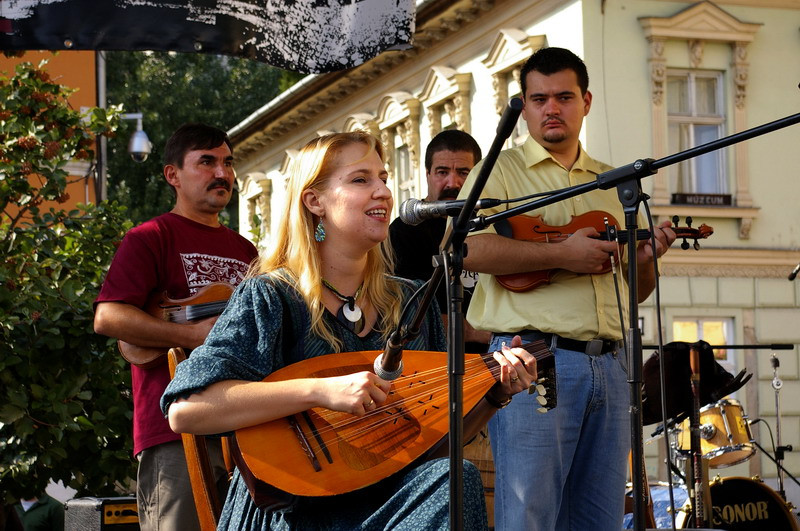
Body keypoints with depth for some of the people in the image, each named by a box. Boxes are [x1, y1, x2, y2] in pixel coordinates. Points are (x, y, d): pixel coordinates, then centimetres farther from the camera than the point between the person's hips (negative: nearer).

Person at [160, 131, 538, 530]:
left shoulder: (412, 301, 13)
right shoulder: (270, 297, -5)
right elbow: (185, 411, -19)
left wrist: (495, 394, -1)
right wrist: (320, 390, -25)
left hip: (387, 498, 5)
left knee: (455, 477, -27)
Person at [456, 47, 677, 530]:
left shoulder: (613, 184, 21)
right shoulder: (501, 171, 4)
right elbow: (465, 248, -15)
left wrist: (646, 259, 0)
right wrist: (561, 255, -18)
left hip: (610, 364, 6)